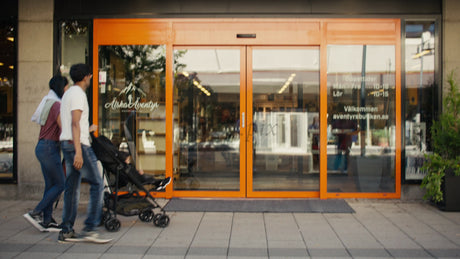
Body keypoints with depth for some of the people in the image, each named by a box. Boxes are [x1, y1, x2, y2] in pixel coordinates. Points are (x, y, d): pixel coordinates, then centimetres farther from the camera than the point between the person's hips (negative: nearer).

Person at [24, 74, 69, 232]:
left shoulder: (48, 102, 17)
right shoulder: (56, 104, -13)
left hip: (43, 147, 10)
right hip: (49, 148, -10)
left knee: (50, 185, 9)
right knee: (60, 184, -5)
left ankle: (47, 221, 9)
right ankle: (35, 213, -5)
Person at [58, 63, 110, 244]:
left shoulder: (67, 94, 21)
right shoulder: (78, 94, -9)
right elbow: (75, 123, -19)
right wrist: (78, 151, -24)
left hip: (67, 143, 10)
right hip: (77, 143, -10)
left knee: (72, 187, 9)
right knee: (97, 184, -8)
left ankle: (66, 231, 11)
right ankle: (90, 229, -11)